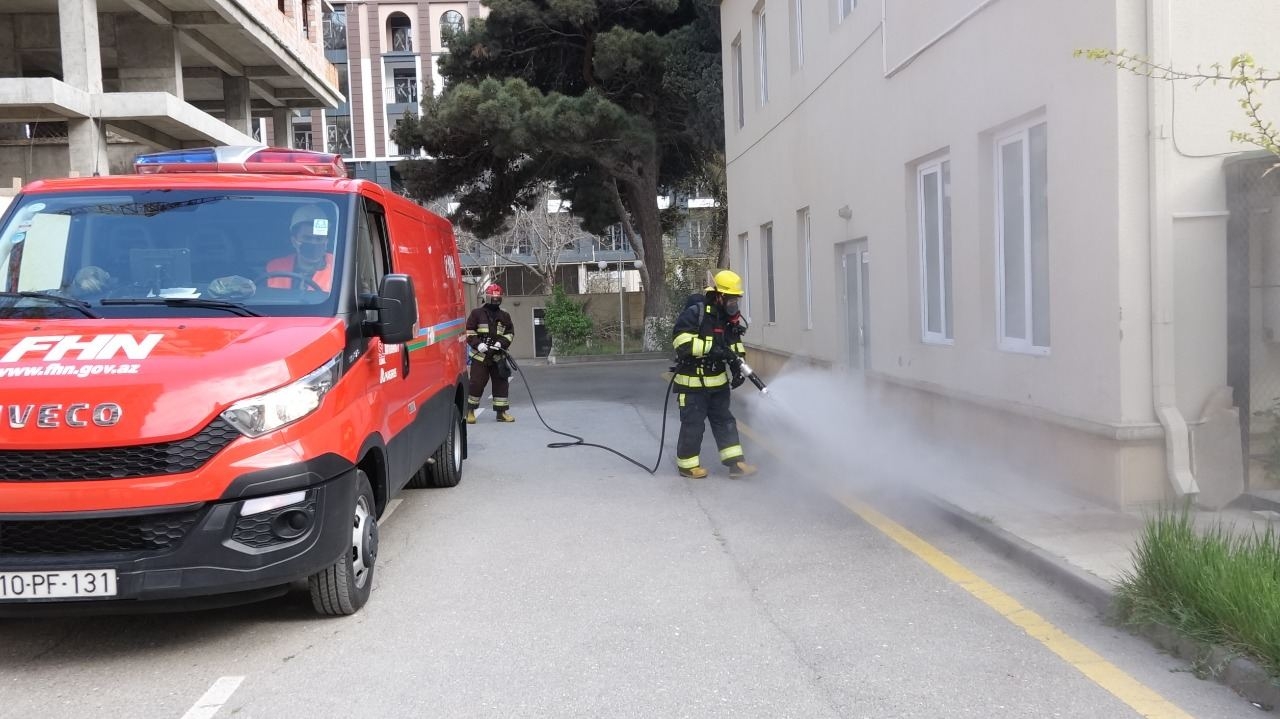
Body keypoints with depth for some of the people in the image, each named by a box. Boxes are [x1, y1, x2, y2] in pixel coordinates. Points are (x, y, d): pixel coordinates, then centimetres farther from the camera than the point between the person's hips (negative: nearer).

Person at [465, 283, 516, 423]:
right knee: (477, 383, -5)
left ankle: (501, 412, 14)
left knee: (501, 383, 5)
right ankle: (470, 411, 8)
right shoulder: (477, 313, 0)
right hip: (480, 355, -4)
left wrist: (502, 343, -9)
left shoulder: (504, 315, 10)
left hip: (498, 355, 4)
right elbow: (469, 331, -2)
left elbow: (510, 333, 10)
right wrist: (477, 344, -16)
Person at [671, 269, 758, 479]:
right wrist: (712, 348, -29)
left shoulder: (731, 319, 6)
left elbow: (735, 346, 15)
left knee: (724, 420, 8)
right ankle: (687, 465, 16)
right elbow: (682, 340, -26)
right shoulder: (695, 313, -17)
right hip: (692, 381, -7)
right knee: (693, 423, 1)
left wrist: (737, 368, -1)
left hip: (718, 380, 7)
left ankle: (735, 462, 10)